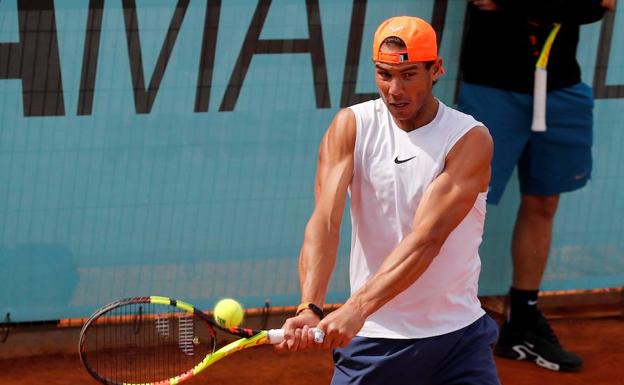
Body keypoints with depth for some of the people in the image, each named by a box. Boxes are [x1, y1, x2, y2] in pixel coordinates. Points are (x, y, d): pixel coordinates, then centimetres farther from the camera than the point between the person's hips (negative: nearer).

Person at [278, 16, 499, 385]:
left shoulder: (471, 139, -11)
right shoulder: (351, 127, -3)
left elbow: (426, 240, -22)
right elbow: (324, 221, -15)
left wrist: (358, 308, -34)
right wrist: (310, 307, -33)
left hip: (456, 340, -1)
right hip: (369, 341, 2)